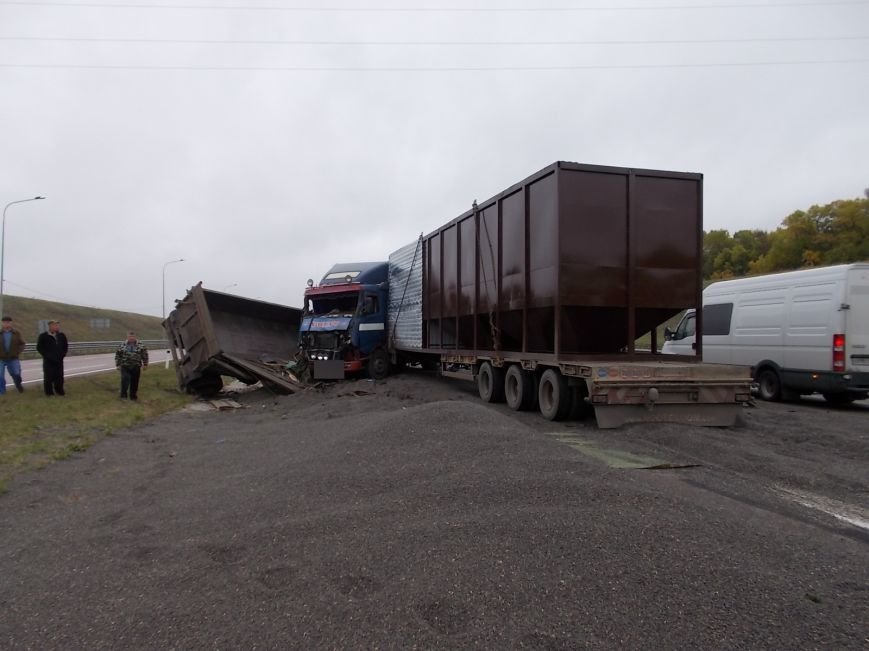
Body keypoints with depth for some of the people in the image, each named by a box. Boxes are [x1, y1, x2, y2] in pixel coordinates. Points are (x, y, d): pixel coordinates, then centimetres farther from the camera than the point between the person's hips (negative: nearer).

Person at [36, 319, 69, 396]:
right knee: (49, 377, -1)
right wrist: (46, 355, -8)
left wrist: (62, 354, 7)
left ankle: (59, 390, 18)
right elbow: (39, 348, -2)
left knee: (59, 376, 6)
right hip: (48, 361, -3)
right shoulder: (43, 336, -5)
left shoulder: (62, 336, 6)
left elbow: (65, 346, 18)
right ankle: (49, 392, 9)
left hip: (59, 360, 3)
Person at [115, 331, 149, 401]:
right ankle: (123, 395, -4)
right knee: (125, 381, -12)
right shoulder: (122, 346, 6)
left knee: (134, 382, 6)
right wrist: (118, 365, 5)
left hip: (136, 367, 1)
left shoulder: (140, 346, 5)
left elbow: (145, 355, 6)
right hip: (125, 367, 0)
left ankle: (133, 396, 18)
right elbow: (117, 356, 10)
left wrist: (145, 364, 2)